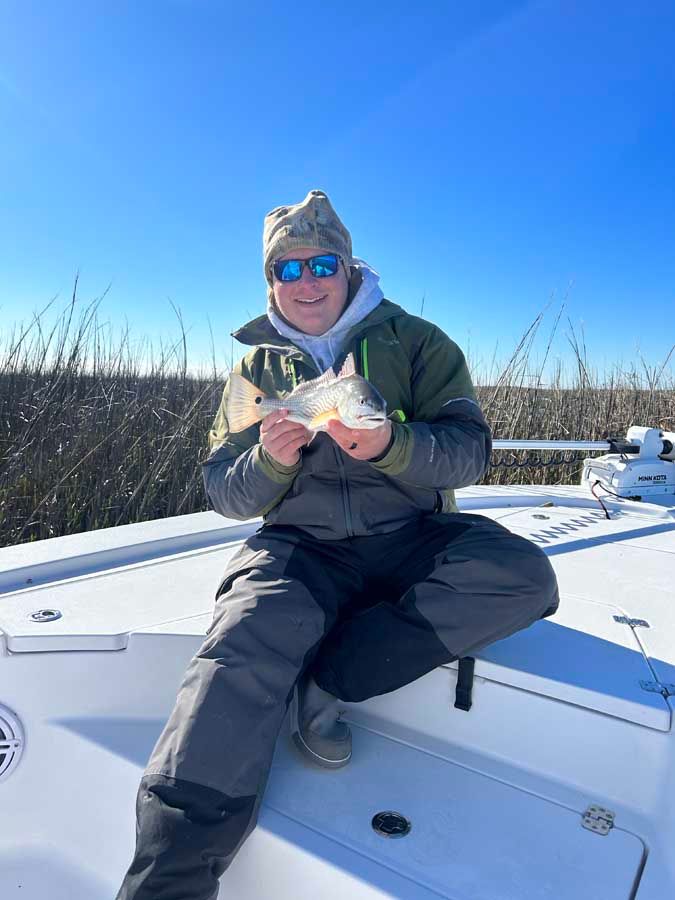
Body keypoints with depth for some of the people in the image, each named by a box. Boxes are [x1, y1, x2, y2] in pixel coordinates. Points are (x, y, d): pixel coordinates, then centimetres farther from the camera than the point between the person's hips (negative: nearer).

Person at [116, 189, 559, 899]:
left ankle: (326, 682, -18)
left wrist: (389, 444, -24)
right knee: (247, 645, -31)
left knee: (524, 576, -27)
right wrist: (269, 458, -15)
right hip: (301, 544, 0)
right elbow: (224, 492, 8)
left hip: (410, 535, 1)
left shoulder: (415, 341, 8)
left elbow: (469, 450, -3)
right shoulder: (255, 365, 14)